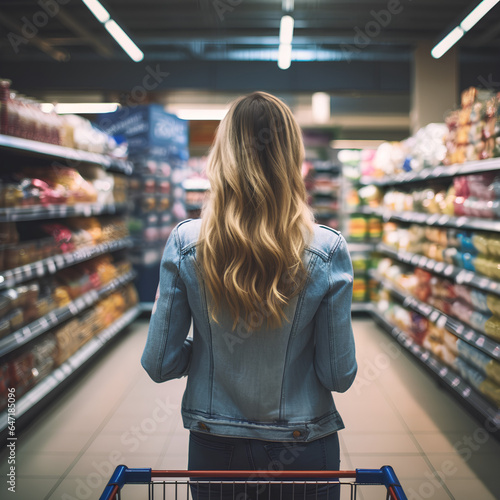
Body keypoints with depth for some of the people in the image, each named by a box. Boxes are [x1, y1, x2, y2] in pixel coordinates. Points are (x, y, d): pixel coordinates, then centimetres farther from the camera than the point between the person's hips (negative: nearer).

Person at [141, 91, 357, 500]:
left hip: (214, 449, 1)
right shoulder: (327, 251, -17)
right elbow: (340, 375, -11)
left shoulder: (184, 244, -14)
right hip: (302, 451, -1)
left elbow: (160, 364, -8)